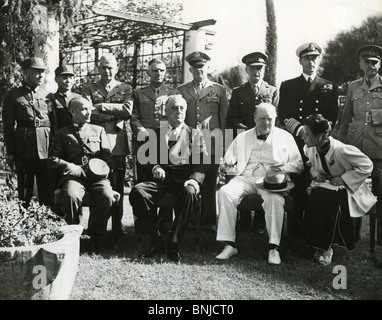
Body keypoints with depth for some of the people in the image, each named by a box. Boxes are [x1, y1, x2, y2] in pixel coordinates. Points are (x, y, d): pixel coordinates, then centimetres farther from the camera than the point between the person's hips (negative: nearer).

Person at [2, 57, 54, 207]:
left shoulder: (46, 96, 13)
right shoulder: (13, 95, 4)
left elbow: (54, 123, 13)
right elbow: (8, 125, 1)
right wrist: (10, 152, -5)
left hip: (46, 149, 2)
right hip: (24, 149, -2)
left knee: (47, 190, 3)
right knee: (24, 190, 4)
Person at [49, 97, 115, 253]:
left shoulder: (98, 130, 23)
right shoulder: (61, 134, 17)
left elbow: (107, 155, 17)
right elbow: (53, 158, 9)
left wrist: (103, 167, -4)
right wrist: (68, 166, -10)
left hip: (97, 177, 1)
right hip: (74, 176, -1)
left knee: (107, 196, -31)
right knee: (70, 196, -35)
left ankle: (95, 236, -15)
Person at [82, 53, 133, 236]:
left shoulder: (125, 89, 14)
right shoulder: (89, 88, 14)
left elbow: (127, 110, -5)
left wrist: (101, 106, -5)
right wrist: (115, 114, -7)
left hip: (117, 142, 0)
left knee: (117, 186, 2)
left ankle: (117, 226, 10)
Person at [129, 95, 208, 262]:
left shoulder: (194, 134, 18)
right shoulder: (155, 134, 23)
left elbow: (201, 162, 6)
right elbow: (146, 157, 14)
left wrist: (195, 180, -14)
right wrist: (155, 167, -10)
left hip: (184, 180, -1)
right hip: (161, 179, 2)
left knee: (189, 193, -37)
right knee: (137, 191, -29)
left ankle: (174, 244, -26)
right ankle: (155, 241, -18)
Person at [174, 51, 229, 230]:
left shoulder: (219, 90, 11)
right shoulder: (181, 91, 15)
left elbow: (224, 120, 9)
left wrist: (222, 144, 4)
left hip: (211, 145, -1)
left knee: (209, 184, -1)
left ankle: (209, 221, 8)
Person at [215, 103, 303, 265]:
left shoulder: (285, 137, 16)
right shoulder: (242, 137, 22)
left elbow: (298, 164, 11)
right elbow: (229, 159, 19)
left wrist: (282, 169, -10)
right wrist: (229, 164, -6)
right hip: (246, 178, 2)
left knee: (274, 198, -37)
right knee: (225, 192, -28)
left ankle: (273, 248, -30)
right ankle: (229, 245, -26)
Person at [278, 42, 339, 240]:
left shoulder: (330, 88, 14)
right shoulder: (287, 86, 13)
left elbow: (332, 119, 8)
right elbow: (283, 117, 4)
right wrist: (300, 130, -12)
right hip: (294, 144, 0)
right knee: (297, 188, -5)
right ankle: (296, 232, 3)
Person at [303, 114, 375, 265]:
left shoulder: (341, 150, -26)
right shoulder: (310, 149, -6)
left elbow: (367, 165, -18)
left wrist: (344, 179, -20)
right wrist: (314, 173, -4)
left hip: (346, 189, -5)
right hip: (324, 186, 5)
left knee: (327, 200, -34)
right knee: (313, 197, -28)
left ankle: (326, 247, -16)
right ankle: (318, 243, -14)